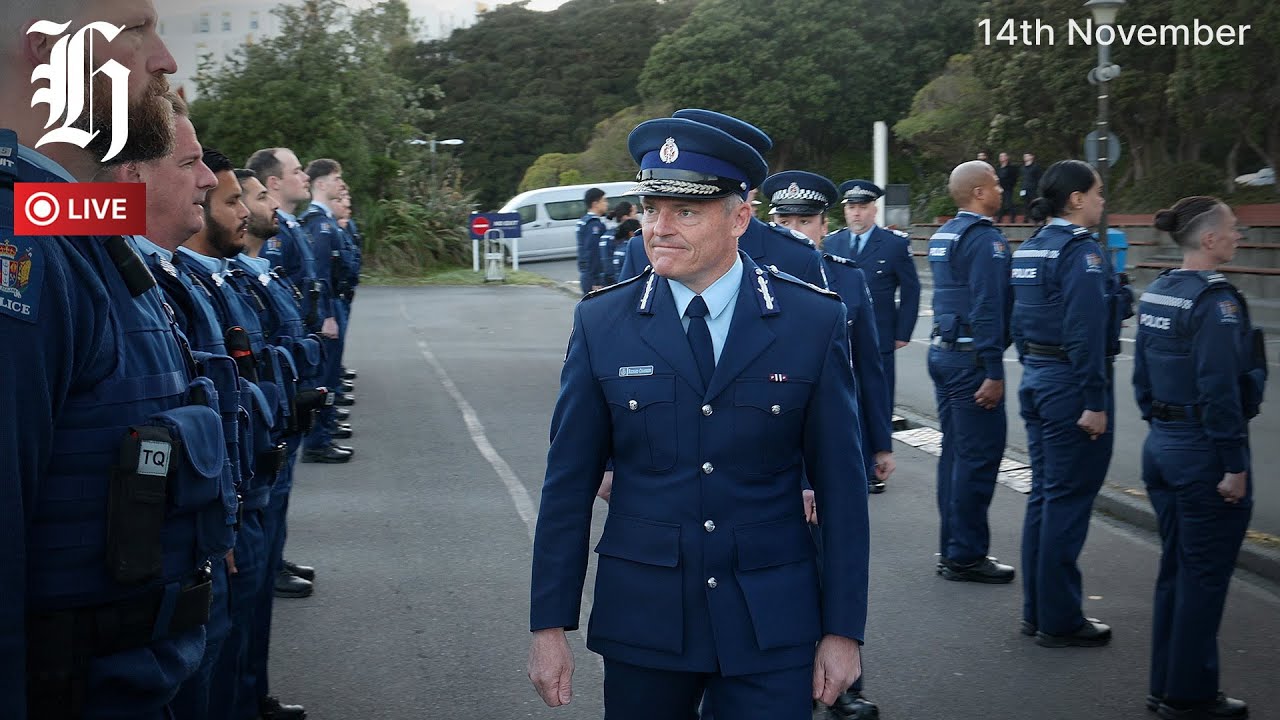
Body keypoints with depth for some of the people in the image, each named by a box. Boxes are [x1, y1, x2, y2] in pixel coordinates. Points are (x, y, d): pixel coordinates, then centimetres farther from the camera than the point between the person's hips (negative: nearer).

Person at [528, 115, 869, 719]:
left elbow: (841, 486, -2)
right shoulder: (601, 323, -2)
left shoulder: (814, 321, -5)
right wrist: (550, 626, 1)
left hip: (772, 628, -1)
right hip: (641, 620, 1)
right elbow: (569, 484, 1)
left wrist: (843, 630, -2)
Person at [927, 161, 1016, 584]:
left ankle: (952, 550, 20)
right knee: (978, 454, -5)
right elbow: (987, 309, -20)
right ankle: (966, 556, -2)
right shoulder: (985, 238, -14)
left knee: (955, 451, 14)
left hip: (943, 353, 10)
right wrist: (993, 373, -20)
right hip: (971, 358, -10)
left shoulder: (943, 235, 14)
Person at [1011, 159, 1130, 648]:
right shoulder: (1082, 251, -16)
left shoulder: (1029, 248, 11)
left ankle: (1037, 610, 22)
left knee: (1044, 493, 15)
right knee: (1067, 500, -2)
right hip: (1071, 385, -9)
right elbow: (1085, 333, -22)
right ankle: (1059, 621, 4)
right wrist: (1095, 403, -20)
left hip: (1036, 381, 9)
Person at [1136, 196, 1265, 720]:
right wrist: (1234, 466, -18)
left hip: (1163, 447, 9)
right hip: (1204, 454, -9)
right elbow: (1220, 392, -22)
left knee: (1176, 570, 16)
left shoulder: (1156, 293, 7)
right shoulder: (1216, 300, -18)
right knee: (1204, 578, 2)